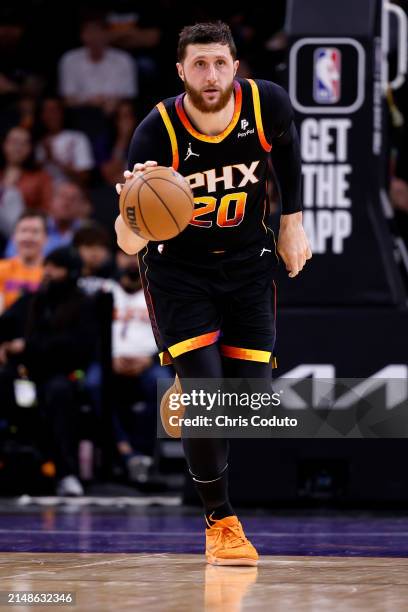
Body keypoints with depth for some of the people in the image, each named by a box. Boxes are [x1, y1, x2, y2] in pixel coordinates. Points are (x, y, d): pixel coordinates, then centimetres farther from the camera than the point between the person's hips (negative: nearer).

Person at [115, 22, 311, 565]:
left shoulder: (267, 105, -18)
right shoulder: (157, 134, -26)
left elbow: (287, 147, 9)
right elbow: (128, 245, -29)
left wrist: (292, 222, 8)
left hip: (247, 261, 3)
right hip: (177, 267, -3)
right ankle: (220, 522, 1)